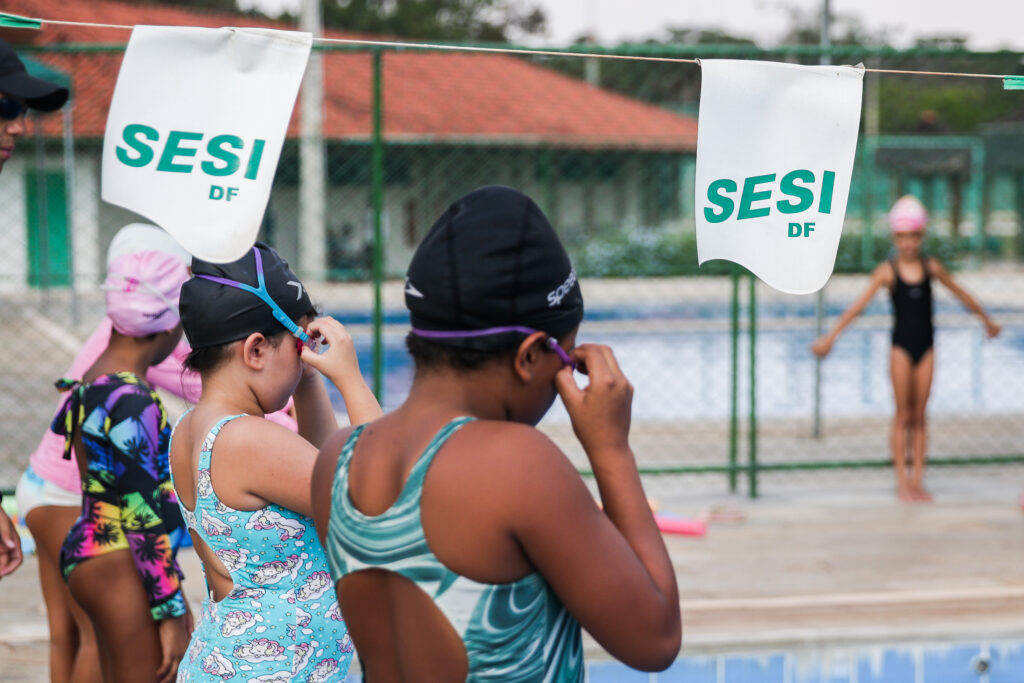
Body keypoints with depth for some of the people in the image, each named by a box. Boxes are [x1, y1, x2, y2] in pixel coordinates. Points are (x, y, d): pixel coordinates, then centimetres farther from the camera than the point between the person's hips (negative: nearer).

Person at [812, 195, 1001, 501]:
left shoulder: (930, 267, 2)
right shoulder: (888, 271, -7)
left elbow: (960, 293, 16)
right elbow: (859, 304, -12)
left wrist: (986, 319, 27)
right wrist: (831, 336, -19)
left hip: (926, 346, 3)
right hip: (902, 346, -3)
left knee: (919, 416, 6)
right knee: (903, 415, 0)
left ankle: (917, 480, 10)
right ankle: (902, 481, 4)